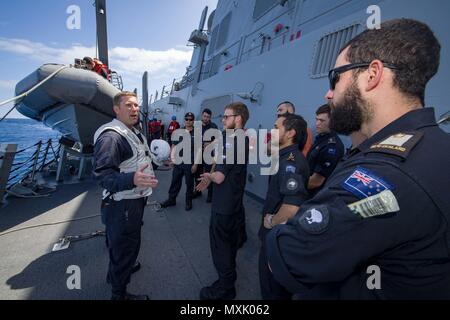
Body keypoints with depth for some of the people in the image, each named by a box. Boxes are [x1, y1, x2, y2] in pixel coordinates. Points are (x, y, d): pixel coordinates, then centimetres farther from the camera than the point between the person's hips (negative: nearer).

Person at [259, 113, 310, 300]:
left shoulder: (290, 161, -27)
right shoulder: (287, 156, 5)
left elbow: (292, 206, -40)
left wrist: (272, 222, -23)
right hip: (278, 229, 9)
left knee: (272, 282, 14)